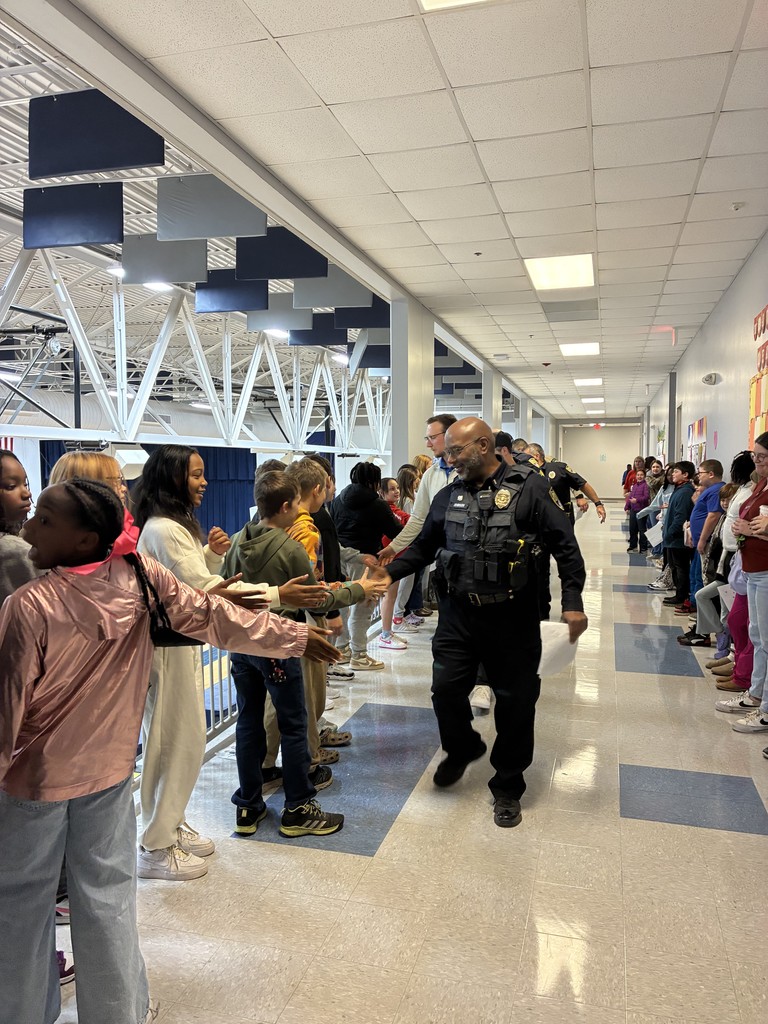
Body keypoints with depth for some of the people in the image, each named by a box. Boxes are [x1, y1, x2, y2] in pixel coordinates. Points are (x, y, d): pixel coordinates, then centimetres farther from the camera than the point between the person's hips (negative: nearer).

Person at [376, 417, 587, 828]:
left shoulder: (528, 487, -7)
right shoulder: (448, 496, 6)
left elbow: (564, 545, -7)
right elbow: (424, 547, 14)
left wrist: (573, 602, -13)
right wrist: (388, 572, 0)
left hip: (512, 618, -3)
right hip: (458, 613, 3)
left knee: (515, 701, 7)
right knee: (446, 687, 1)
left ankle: (508, 786, 28)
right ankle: (462, 748, 34)